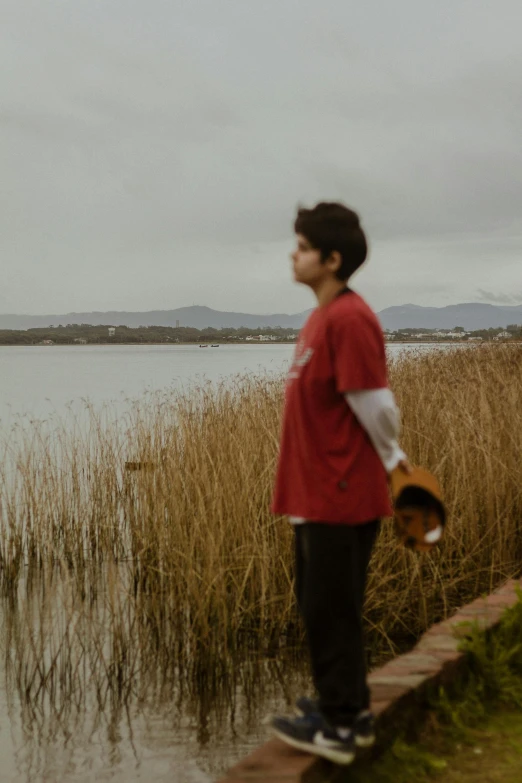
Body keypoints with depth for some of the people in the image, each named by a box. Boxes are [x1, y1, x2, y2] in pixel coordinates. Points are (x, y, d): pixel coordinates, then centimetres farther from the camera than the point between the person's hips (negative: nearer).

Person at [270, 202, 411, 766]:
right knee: (321, 603, 18)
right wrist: (391, 459, 16)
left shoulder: (348, 318, -19)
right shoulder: (325, 317, 13)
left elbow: (374, 406, -18)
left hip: (340, 497, -10)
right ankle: (349, 709, 30)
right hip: (320, 493, 10)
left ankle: (338, 728, 12)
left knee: (330, 609, 0)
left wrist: (391, 460, -3)